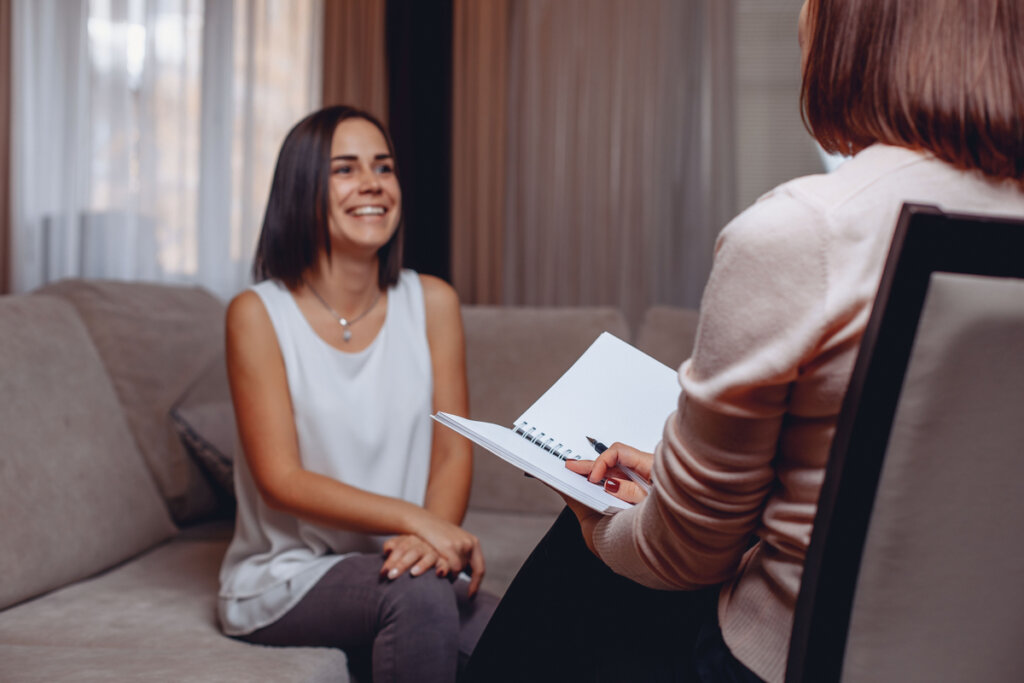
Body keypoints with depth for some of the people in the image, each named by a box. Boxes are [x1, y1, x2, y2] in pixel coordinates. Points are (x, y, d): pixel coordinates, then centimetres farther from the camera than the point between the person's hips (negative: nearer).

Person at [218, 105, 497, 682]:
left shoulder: (432, 302, 4)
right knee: (414, 592, -33)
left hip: (402, 564, 3)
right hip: (285, 576, -3)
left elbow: (453, 452, 1)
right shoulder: (258, 313, -6)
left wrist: (432, 540, -20)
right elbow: (281, 480, -11)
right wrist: (416, 519, -22)